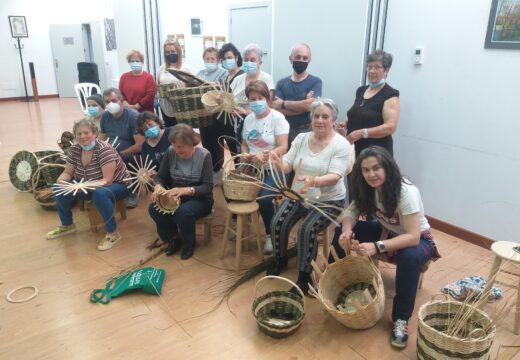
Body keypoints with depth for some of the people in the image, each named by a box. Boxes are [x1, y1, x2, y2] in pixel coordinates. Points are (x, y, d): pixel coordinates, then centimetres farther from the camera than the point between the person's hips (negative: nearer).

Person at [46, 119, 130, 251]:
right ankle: (67, 225, 14)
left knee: (99, 194, -39)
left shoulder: (104, 150, -26)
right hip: (88, 187, 7)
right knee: (60, 189, -6)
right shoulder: (74, 150, -6)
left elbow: (107, 180, -30)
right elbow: (67, 172, 1)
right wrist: (61, 181, -22)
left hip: (116, 185, -7)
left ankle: (113, 233, -23)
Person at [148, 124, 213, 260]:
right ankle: (173, 238, 5)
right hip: (176, 196, 4)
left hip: (199, 199, -4)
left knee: (183, 212, -35)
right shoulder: (170, 152, -6)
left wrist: (186, 190, -38)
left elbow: (208, 187, -21)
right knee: (154, 209, -23)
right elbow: (160, 176, 1)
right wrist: (158, 186, -24)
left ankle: (189, 244, -3)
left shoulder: (204, 155, -17)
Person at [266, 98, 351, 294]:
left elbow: (334, 177, -23)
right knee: (277, 223, -13)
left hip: (328, 201, -4)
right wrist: (277, 162, -26)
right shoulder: (301, 138, 2)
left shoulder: (341, 144, -13)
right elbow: (287, 166, -3)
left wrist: (314, 181, -43)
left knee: (307, 230, -26)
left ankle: (304, 276, -4)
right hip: (298, 196, 5)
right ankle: (280, 259, 17)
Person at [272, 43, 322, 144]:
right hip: (286, 130, 3)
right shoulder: (281, 83, 7)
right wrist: (303, 105, -15)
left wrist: (283, 103, -6)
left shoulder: (315, 82, -2)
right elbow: (277, 109, -6)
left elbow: (311, 105, -17)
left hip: (307, 131, -2)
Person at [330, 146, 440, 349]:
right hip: (387, 232, 5)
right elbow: (351, 211, -11)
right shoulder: (368, 189, -13)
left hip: (417, 240, -5)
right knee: (341, 233, -16)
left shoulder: (407, 192, -31)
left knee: (409, 257, -41)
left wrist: (377, 247, -47)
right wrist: (346, 229, -34)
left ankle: (401, 319, -23)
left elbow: (412, 237, -35)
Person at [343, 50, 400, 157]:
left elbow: (390, 127, -16)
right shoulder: (360, 90, 14)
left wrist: (362, 133, -22)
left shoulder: (390, 95, -6)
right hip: (353, 149, 6)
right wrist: (344, 124, 3)